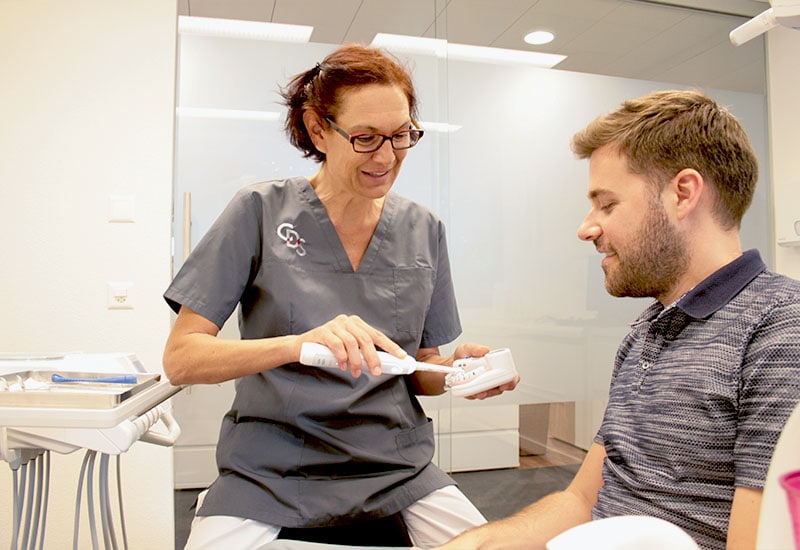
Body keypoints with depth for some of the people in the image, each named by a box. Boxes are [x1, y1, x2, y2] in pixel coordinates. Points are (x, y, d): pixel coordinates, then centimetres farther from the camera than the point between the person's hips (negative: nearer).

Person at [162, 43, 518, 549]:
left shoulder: (424, 230, 3)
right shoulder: (261, 211, -7)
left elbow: (419, 373, 10)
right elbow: (180, 360, -11)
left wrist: (458, 370, -13)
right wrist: (299, 344, -28)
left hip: (395, 465, 3)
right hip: (271, 467, -2)